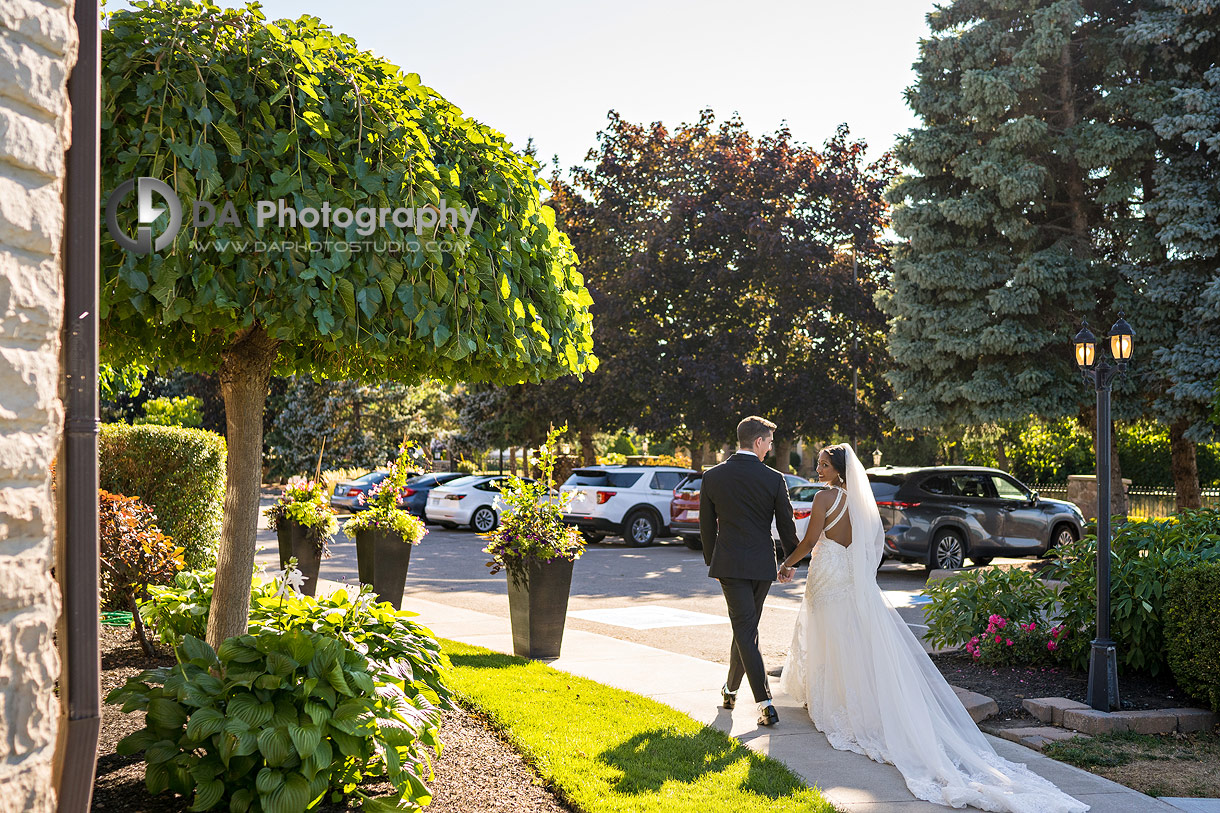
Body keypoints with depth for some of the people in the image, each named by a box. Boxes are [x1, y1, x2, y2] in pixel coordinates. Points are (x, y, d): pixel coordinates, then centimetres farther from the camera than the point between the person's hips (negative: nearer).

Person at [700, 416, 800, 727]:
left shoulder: (712, 477, -2)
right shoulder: (774, 479, -6)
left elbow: (706, 526, 6)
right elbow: (786, 526, 1)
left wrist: (712, 561, 19)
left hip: (729, 562, -1)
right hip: (762, 564, 1)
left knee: (745, 630, -2)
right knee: (746, 627, 17)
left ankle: (765, 704, -10)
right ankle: (731, 689, 33)